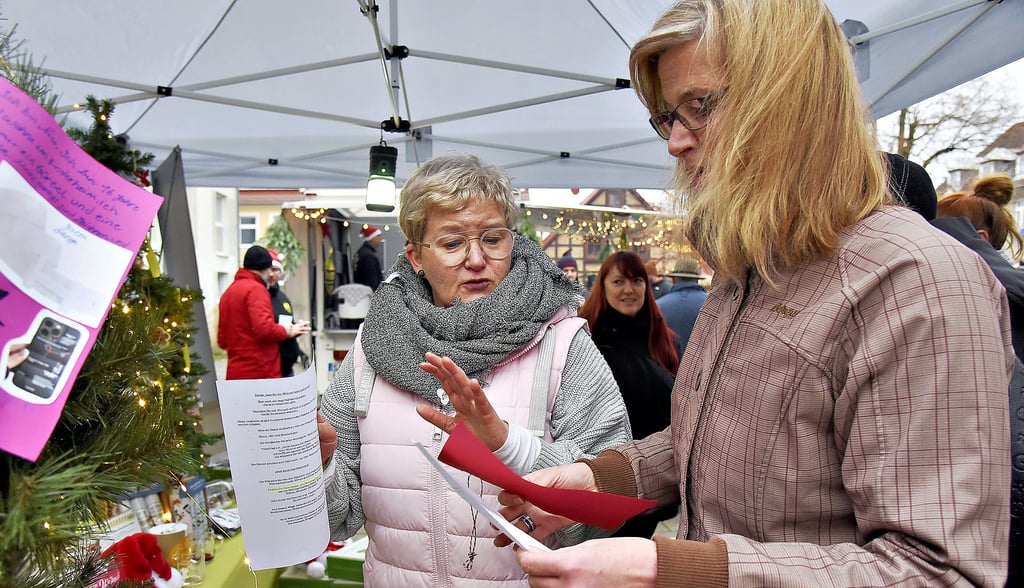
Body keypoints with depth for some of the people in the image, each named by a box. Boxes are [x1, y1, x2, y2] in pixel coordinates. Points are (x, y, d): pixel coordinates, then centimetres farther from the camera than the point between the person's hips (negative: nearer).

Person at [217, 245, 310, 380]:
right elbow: (264, 328, -21)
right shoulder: (256, 289, -9)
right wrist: (287, 331, -5)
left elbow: (222, 340, 20)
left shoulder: (228, 292, 17)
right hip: (261, 373, -8)